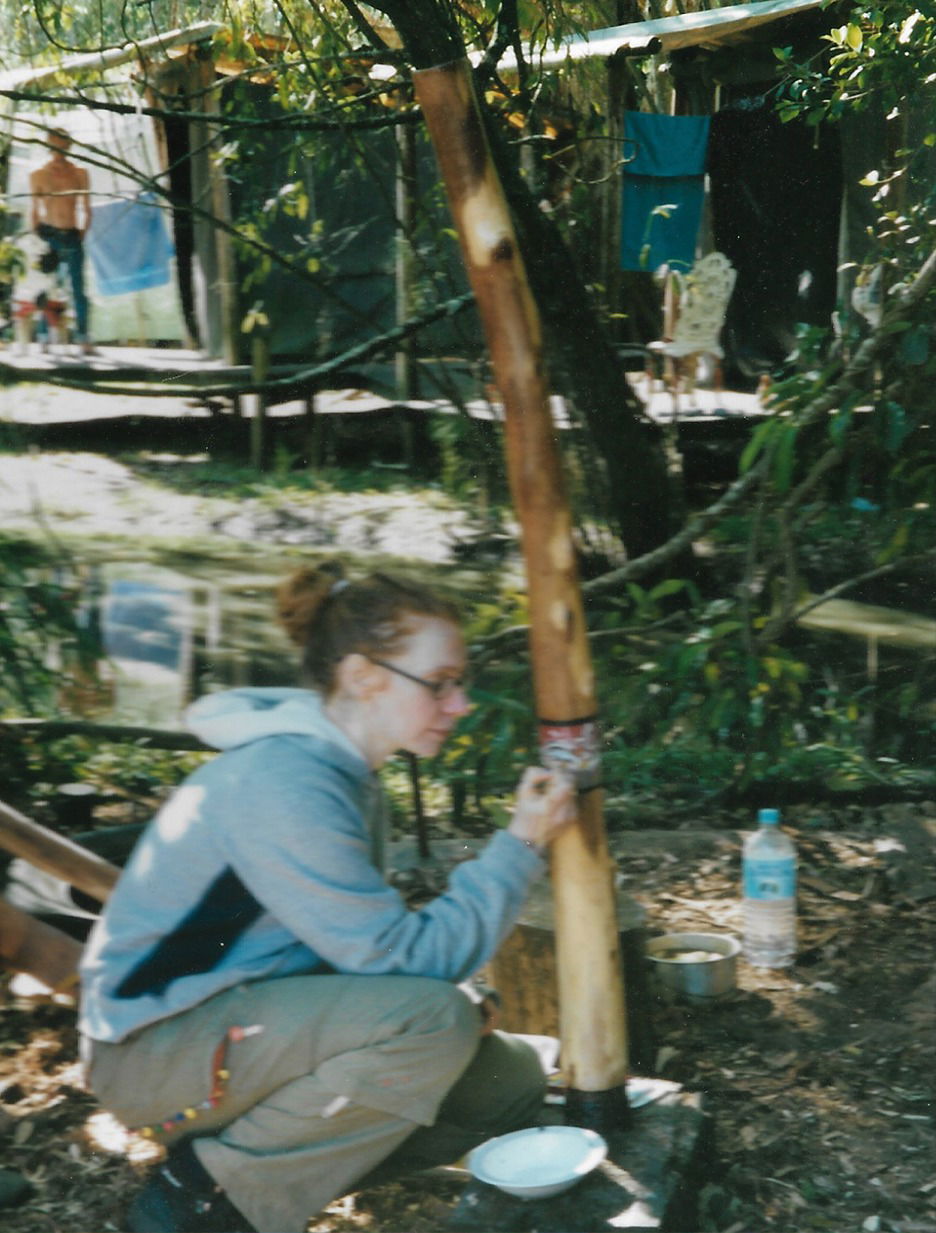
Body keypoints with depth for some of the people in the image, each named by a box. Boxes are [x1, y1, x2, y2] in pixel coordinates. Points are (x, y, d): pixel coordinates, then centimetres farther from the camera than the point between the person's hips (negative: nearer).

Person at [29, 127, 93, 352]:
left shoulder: (79, 174, 8)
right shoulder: (38, 175, 5)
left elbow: (86, 210, 10)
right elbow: (35, 212, 6)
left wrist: (81, 235, 1)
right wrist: (38, 238, 0)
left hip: (72, 238, 1)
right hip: (49, 236, -1)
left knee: (78, 289, -1)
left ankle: (83, 338, 1)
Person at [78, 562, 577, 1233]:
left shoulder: (342, 768, 5)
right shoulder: (283, 785, -26)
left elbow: (370, 941, 11)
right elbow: (405, 958, -26)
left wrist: (459, 1000, -3)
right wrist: (520, 847, -22)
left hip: (248, 1020, 9)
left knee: (512, 1080, 5)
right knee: (432, 1019, -29)